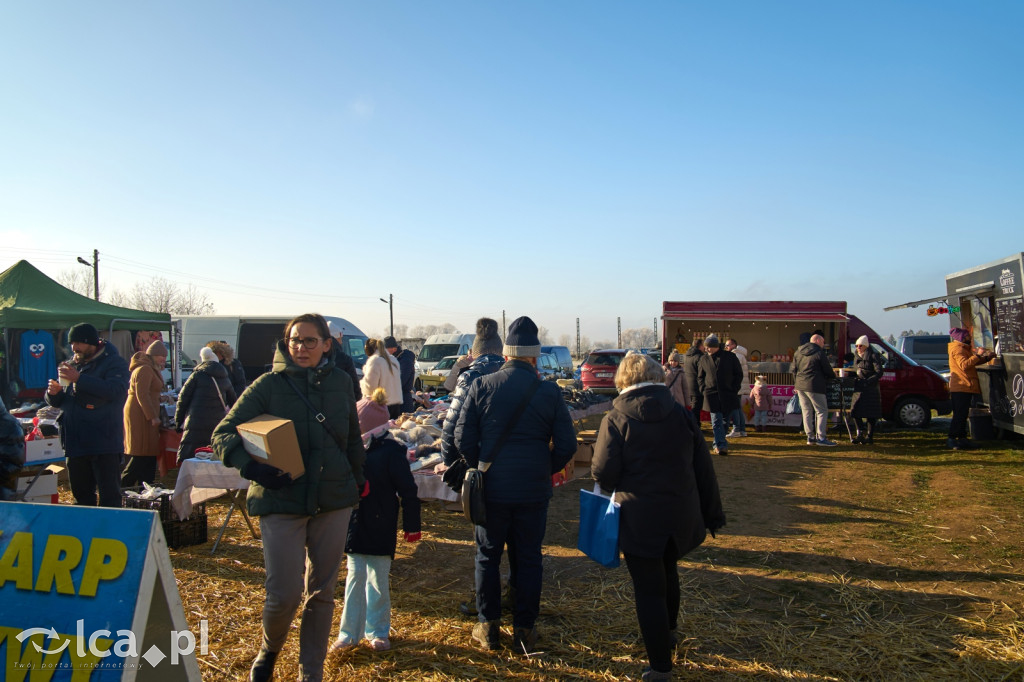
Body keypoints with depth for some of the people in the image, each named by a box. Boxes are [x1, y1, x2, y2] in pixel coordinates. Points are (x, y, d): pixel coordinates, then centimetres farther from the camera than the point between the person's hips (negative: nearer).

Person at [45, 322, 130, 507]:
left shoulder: (114, 363, -4)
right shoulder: (73, 365, 16)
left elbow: (115, 390, -24)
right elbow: (58, 402, 22)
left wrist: (79, 378, -25)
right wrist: (54, 393, -2)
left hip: (104, 444, -7)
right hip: (75, 443, 7)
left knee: (109, 497, -4)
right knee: (81, 495, 15)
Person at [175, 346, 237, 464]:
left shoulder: (197, 375, 1)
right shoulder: (225, 379, 14)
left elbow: (183, 398, 2)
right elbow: (233, 402, 24)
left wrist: (178, 422, 10)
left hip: (196, 425, -4)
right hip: (217, 426, 4)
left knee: (187, 461, -4)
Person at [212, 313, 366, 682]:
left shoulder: (340, 382, 3)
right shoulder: (269, 384, -7)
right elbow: (223, 434, -6)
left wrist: (357, 476, 13)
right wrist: (253, 466, -22)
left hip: (333, 500, 3)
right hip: (282, 502, -3)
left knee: (321, 591, 11)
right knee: (284, 594, -5)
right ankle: (268, 650, 29)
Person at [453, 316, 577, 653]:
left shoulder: (481, 386, -7)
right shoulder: (549, 392, -7)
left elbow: (463, 439, -5)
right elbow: (567, 445, -4)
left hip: (492, 487, 0)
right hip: (534, 491, 0)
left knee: (488, 557, 15)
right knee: (529, 559, 13)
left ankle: (488, 627, 24)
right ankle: (524, 630, 21)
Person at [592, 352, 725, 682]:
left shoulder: (615, 420, -12)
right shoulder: (681, 414, -1)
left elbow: (603, 474, -16)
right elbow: (704, 468, 3)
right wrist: (712, 512, 12)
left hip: (639, 519, -5)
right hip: (681, 515, 5)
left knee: (648, 589, 7)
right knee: (667, 571, 28)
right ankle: (668, 632, 49)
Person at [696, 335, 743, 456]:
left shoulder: (730, 357, 1)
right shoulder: (704, 359, 8)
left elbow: (739, 374, 5)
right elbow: (700, 377, 17)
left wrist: (734, 390, -4)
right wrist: (703, 389, 2)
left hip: (728, 395, -1)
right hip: (711, 395, 1)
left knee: (724, 421, 8)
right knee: (716, 421, -5)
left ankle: (718, 444, 22)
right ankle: (721, 445, -5)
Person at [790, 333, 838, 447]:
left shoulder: (798, 352, 13)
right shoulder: (819, 353, -7)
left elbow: (793, 369, 16)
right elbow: (828, 370, -4)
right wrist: (833, 375, 18)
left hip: (800, 386, 7)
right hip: (814, 386, -7)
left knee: (807, 411, 12)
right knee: (822, 411, 1)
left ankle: (810, 437, 13)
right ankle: (820, 437, -4)